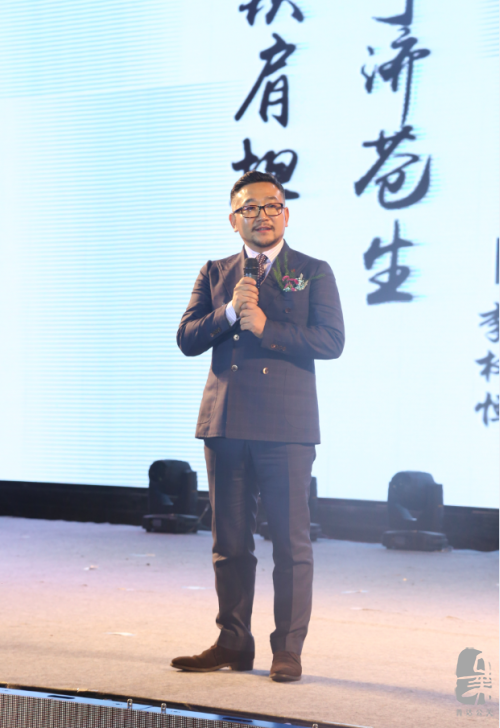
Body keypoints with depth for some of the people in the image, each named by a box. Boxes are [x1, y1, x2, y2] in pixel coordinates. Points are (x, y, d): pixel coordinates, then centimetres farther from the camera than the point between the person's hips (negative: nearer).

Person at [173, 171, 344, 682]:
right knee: (229, 542, 7)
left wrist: (266, 327, -12)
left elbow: (331, 341, -5)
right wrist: (230, 311, -10)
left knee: (291, 541, -3)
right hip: (225, 423, 3)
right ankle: (233, 643, 17)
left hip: (286, 426, -3)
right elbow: (186, 339, 6)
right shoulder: (215, 274, 15)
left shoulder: (314, 272, 7)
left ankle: (288, 649, 4)